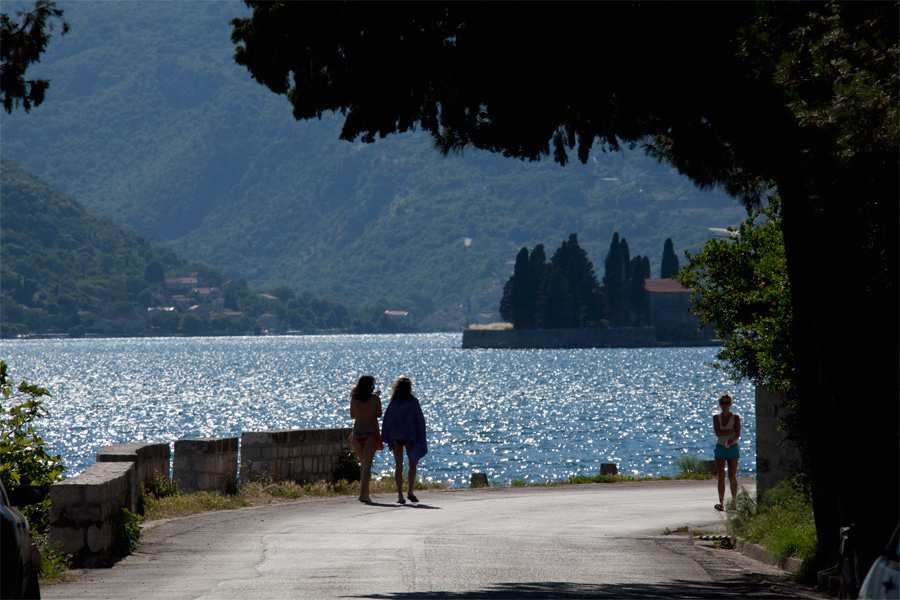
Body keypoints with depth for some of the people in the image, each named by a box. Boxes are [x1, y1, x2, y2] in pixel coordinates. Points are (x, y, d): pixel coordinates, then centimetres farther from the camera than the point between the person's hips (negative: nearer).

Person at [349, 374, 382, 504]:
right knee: (367, 465, -5)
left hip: (357, 434, 3)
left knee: (363, 464, 19)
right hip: (371, 434, -3)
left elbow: (352, 415, 10)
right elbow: (379, 415, 4)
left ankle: (366, 493, 26)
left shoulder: (354, 399, 0)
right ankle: (363, 494, -17)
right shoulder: (375, 398, -8)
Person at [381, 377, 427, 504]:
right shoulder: (413, 401, -3)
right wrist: (420, 438, 3)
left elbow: (387, 418, -4)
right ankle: (410, 491, -1)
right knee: (412, 464, 14)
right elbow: (420, 419, -3)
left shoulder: (394, 402, 0)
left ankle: (400, 495, -3)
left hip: (396, 436, 1)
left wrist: (386, 438, 0)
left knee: (398, 466, 3)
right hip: (410, 436, -1)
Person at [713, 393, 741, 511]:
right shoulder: (716, 417, 3)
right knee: (721, 476, -11)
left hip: (732, 448, -1)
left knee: (732, 477, 3)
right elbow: (718, 433, -10)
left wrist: (732, 440, -32)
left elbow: (738, 435, -12)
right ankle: (721, 503, -18)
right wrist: (731, 431, -16)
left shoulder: (735, 418, -1)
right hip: (720, 448, 1)